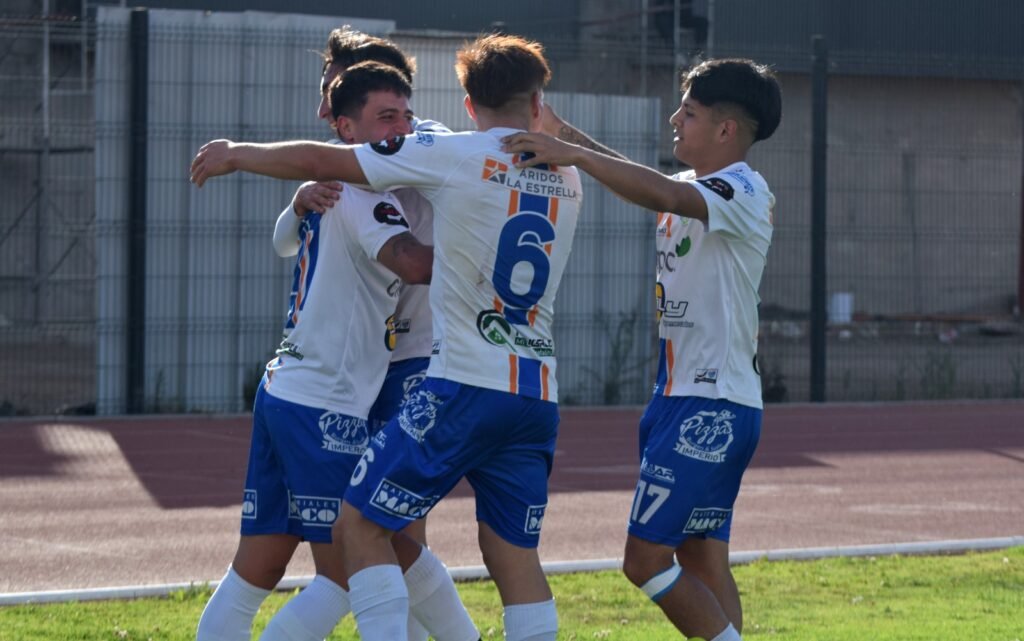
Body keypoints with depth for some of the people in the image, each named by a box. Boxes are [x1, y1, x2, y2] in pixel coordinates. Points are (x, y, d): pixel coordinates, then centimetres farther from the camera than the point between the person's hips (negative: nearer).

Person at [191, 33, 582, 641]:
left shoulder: (452, 155, -4)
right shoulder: (567, 178, 12)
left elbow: (318, 161, 2)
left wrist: (238, 153, 16)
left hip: (466, 386, -6)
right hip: (539, 393, 6)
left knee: (361, 522, 3)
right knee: (515, 555, 11)